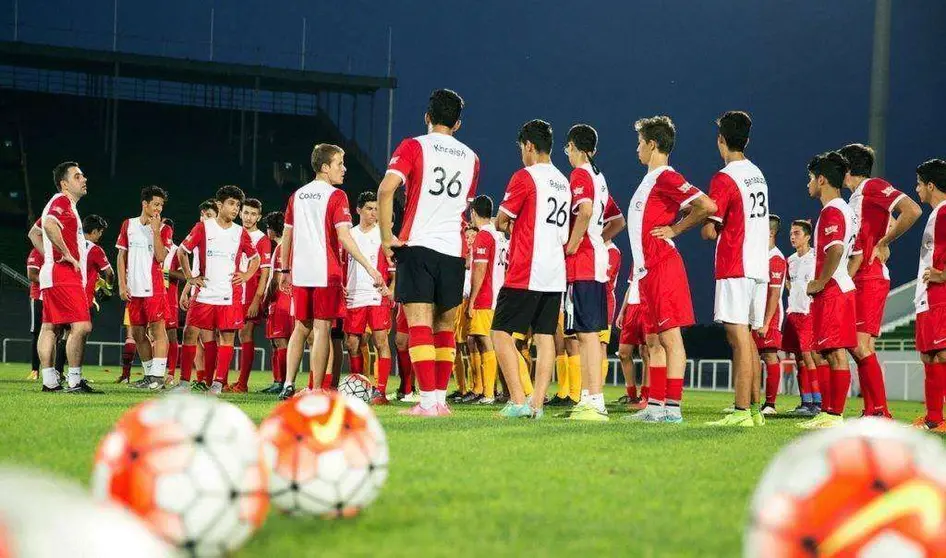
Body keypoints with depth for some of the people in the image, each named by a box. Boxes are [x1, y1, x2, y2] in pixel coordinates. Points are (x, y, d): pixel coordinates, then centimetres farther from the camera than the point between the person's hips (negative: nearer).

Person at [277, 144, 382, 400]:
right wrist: (369, 267, -17)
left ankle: (288, 384, 6)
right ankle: (316, 392, -4)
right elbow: (343, 237, -15)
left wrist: (284, 270, 25)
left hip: (300, 273, 5)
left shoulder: (297, 196, 13)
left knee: (301, 328, 15)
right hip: (326, 273, -5)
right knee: (321, 328, -2)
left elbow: (287, 235, 16)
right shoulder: (336, 197, -6)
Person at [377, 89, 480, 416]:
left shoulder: (414, 147, -1)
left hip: (417, 245, -4)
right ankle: (440, 399, 11)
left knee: (419, 325, -6)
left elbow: (386, 189, -15)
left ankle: (428, 401, -13)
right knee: (444, 328, 12)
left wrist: (386, 236, -9)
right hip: (454, 250, 4)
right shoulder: (471, 158, 13)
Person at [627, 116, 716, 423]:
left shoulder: (666, 177, -11)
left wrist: (675, 229, -11)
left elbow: (707, 206, -21)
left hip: (662, 266, -10)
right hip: (648, 270, 10)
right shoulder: (650, 180, 18)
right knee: (656, 339, 11)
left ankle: (672, 407, -9)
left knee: (671, 337, -8)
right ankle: (655, 406, 14)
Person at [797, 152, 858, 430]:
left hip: (831, 291, -10)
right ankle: (828, 412, 15)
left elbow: (836, 250, -26)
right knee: (830, 354, 12)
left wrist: (820, 283, -18)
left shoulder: (831, 211, -12)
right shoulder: (847, 210, 19)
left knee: (836, 353, -10)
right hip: (844, 287, 10)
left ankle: (835, 415, -11)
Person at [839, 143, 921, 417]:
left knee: (860, 345, -16)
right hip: (857, 281, 10)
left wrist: (882, 243, -14)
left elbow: (912, 211, -21)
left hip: (870, 280, -10)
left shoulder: (873, 187, -8)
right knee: (859, 347, 7)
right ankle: (871, 411, 7)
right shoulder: (856, 198, 21)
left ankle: (881, 412, -18)